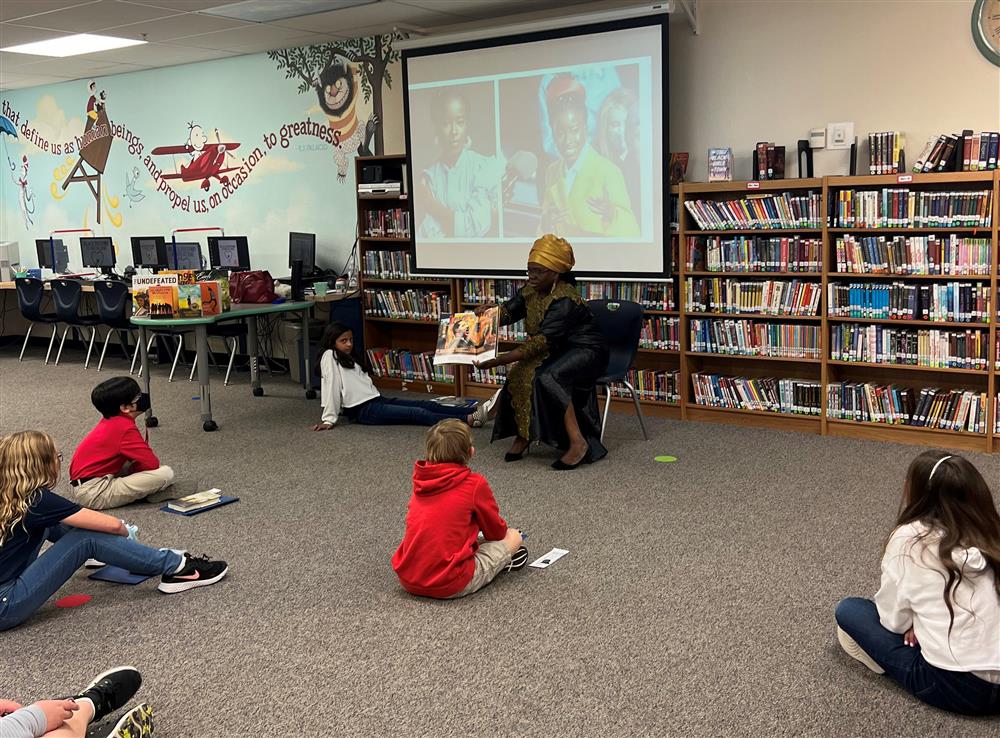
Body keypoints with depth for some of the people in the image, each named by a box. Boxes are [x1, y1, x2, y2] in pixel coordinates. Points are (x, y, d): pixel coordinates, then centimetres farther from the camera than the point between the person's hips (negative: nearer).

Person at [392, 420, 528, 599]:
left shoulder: (420, 481, 10)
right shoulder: (475, 484, -7)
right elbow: (497, 531, 9)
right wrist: (506, 531, 33)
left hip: (407, 580, 6)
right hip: (449, 586, -6)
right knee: (514, 537, 9)